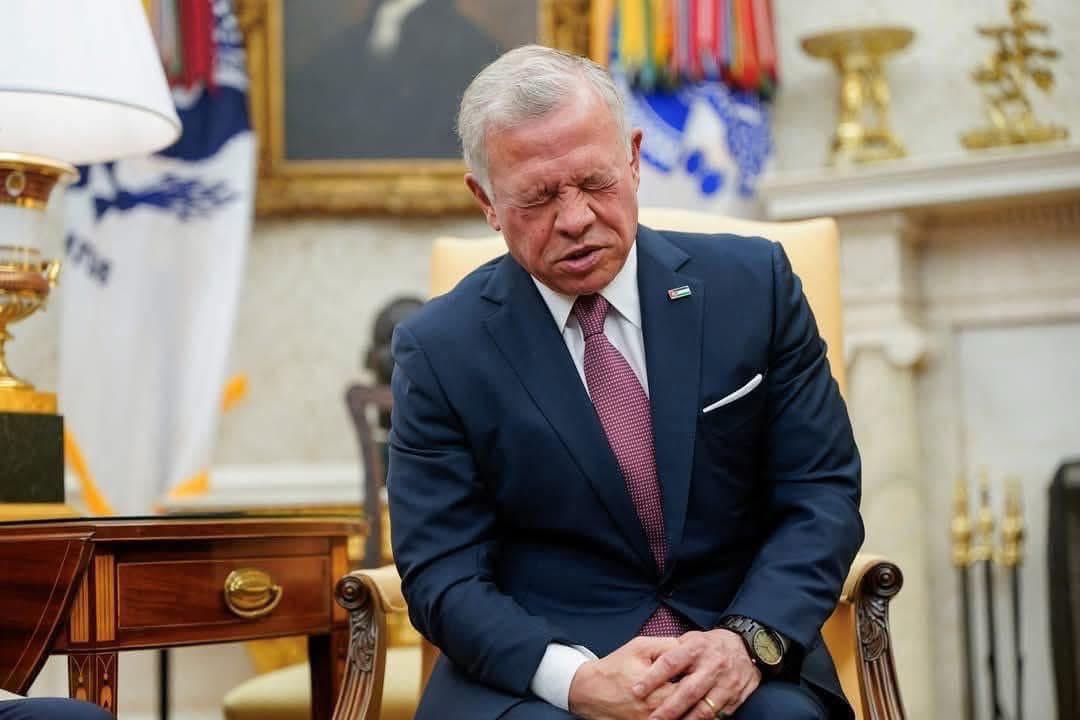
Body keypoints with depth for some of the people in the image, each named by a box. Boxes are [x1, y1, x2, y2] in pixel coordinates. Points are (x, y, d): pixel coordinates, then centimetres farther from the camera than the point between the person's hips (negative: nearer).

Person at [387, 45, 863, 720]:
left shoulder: (752, 283, -1)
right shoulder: (440, 350, -3)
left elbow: (823, 490, 0)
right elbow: (443, 574, -5)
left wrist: (748, 639, -17)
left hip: (734, 653, 1)